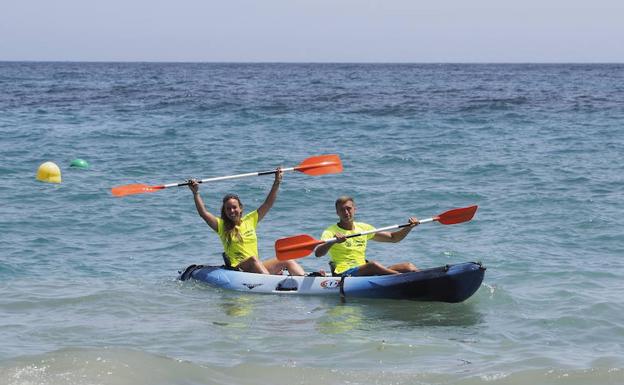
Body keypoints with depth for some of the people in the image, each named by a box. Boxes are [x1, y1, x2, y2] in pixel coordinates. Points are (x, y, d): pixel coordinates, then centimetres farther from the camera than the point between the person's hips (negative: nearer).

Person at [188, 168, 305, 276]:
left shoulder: (249, 220, 15)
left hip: (258, 267, 5)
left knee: (287, 261, -13)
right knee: (253, 259, -37)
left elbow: (268, 204, 13)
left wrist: (277, 183, 5)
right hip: (237, 269, -5)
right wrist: (195, 193, -18)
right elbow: (203, 213, -8)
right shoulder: (222, 226, 5)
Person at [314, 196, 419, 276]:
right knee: (373, 265, -37)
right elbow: (318, 253, -17)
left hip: (365, 273, 6)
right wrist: (333, 241, -36)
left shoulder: (363, 228, 20)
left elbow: (393, 238, 24)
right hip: (344, 274, -6)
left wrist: (409, 227, 7)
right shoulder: (331, 232, 1)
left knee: (408, 266, -13)